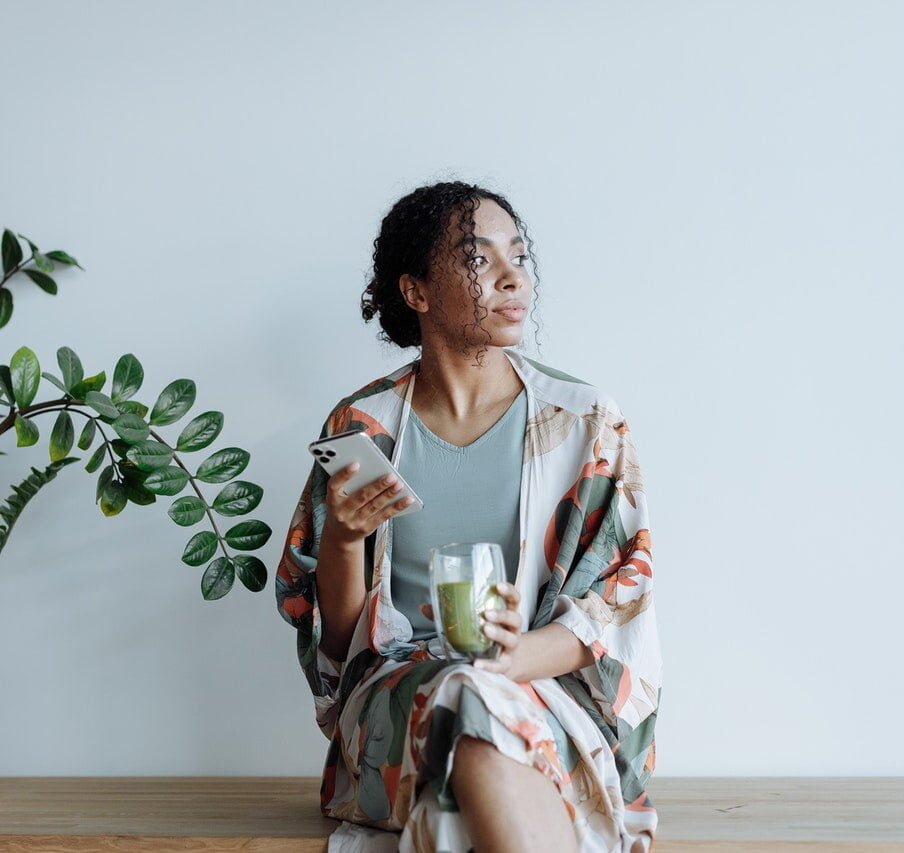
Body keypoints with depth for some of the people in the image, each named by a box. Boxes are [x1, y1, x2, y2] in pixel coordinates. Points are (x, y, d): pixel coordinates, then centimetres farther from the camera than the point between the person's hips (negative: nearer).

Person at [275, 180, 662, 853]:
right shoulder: (362, 426, 3)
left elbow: (624, 602, -1)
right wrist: (344, 536, -15)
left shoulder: (586, 423, 2)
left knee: (488, 713, -35)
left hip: (552, 690, 0)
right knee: (471, 707, -34)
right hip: (397, 690, 1)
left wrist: (520, 656, -21)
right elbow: (335, 630, 7)